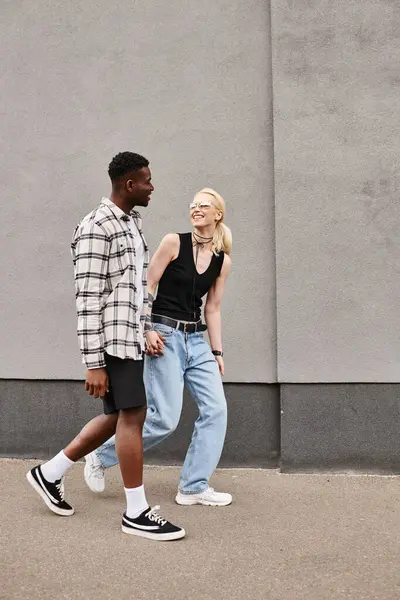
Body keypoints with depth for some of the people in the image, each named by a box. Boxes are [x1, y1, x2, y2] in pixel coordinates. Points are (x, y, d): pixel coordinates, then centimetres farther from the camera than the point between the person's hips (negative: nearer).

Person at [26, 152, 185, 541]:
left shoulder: (132, 223, 16)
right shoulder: (96, 228, -13)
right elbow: (87, 299, -17)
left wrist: (148, 331, 20)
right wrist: (94, 363, -19)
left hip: (131, 337, 10)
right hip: (113, 339, -10)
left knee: (118, 417, 14)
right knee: (132, 416, -4)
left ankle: (49, 474, 29)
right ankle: (137, 513, 9)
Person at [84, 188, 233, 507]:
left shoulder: (222, 260, 8)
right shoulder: (174, 242, -6)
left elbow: (213, 308, 12)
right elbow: (146, 288, -5)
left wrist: (217, 352, 11)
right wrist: (147, 330, -14)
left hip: (196, 339, 6)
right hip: (165, 336, -6)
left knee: (216, 409, -2)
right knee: (165, 419, -7)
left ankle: (193, 487, 9)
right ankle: (100, 457, 15)